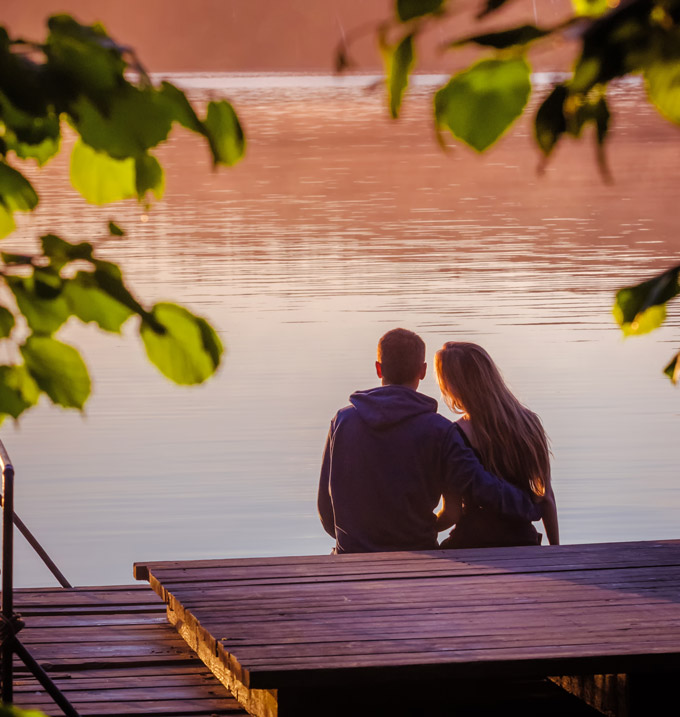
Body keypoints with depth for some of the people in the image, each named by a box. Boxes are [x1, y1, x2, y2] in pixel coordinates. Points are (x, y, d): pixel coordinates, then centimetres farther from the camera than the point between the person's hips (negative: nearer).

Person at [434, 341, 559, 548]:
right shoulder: (529, 422, 4)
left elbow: (452, 514, -10)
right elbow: (546, 497, 9)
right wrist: (555, 551, 18)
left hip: (473, 543, -6)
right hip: (524, 541, 6)